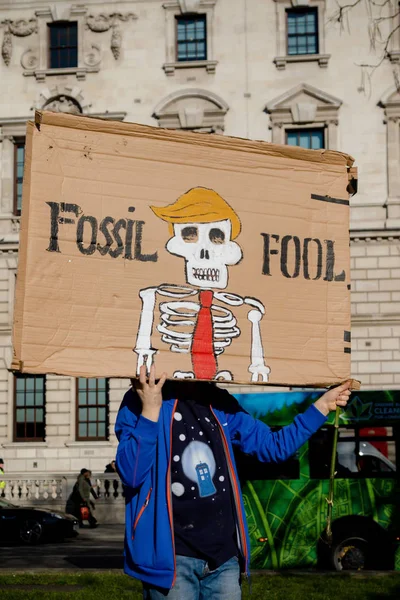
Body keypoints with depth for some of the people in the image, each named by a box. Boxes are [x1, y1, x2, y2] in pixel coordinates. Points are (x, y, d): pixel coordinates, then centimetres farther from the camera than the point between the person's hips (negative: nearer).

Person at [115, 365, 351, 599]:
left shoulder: (220, 404, 10)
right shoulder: (139, 402, -6)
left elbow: (273, 446, 17)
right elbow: (131, 475, -17)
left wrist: (322, 405, 12)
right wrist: (150, 411, -25)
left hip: (224, 555, 5)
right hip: (171, 556, -5)